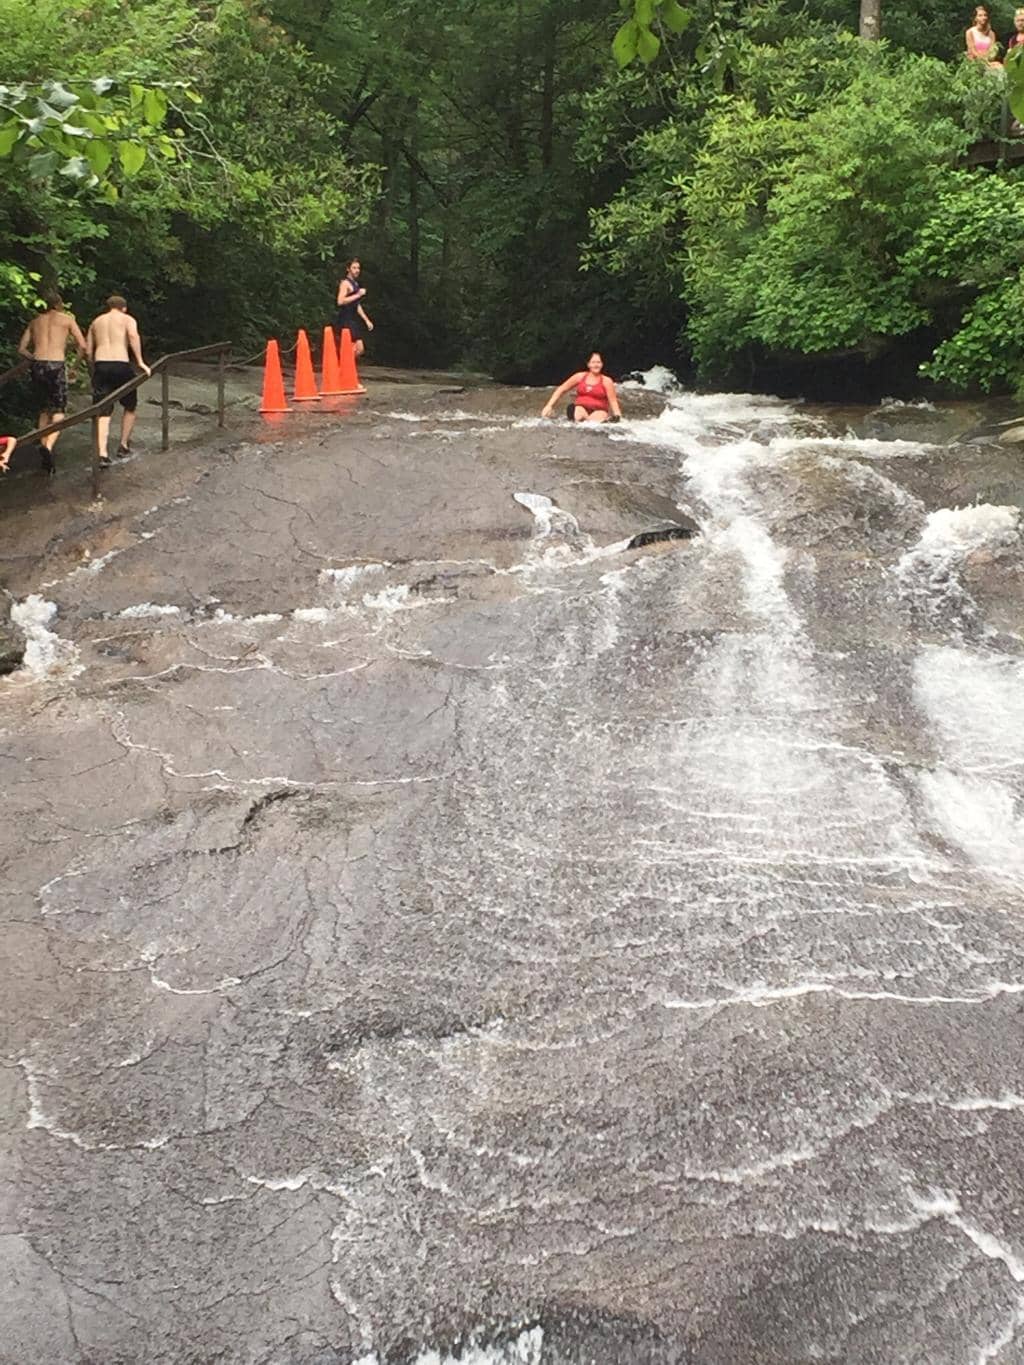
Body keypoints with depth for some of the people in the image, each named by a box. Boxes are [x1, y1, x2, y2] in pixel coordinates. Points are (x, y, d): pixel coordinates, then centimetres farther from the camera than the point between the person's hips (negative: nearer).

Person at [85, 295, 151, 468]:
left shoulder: (96, 321, 21)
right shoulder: (127, 319, 9)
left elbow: (88, 350, 14)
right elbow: (133, 335, -14)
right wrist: (140, 362, -13)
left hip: (100, 365, 3)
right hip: (121, 365, -3)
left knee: (103, 413, 3)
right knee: (130, 407, 21)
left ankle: (102, 454, -11)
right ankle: (124, 445, 26)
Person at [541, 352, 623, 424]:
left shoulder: (606, 381, 5)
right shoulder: (580, 376, 11)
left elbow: (613, 401, -1)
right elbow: (561, 390, 15)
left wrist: (617, 415, -21)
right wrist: (549, 406, 7)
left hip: (598, 410, -1)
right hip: (580, 408, 1)